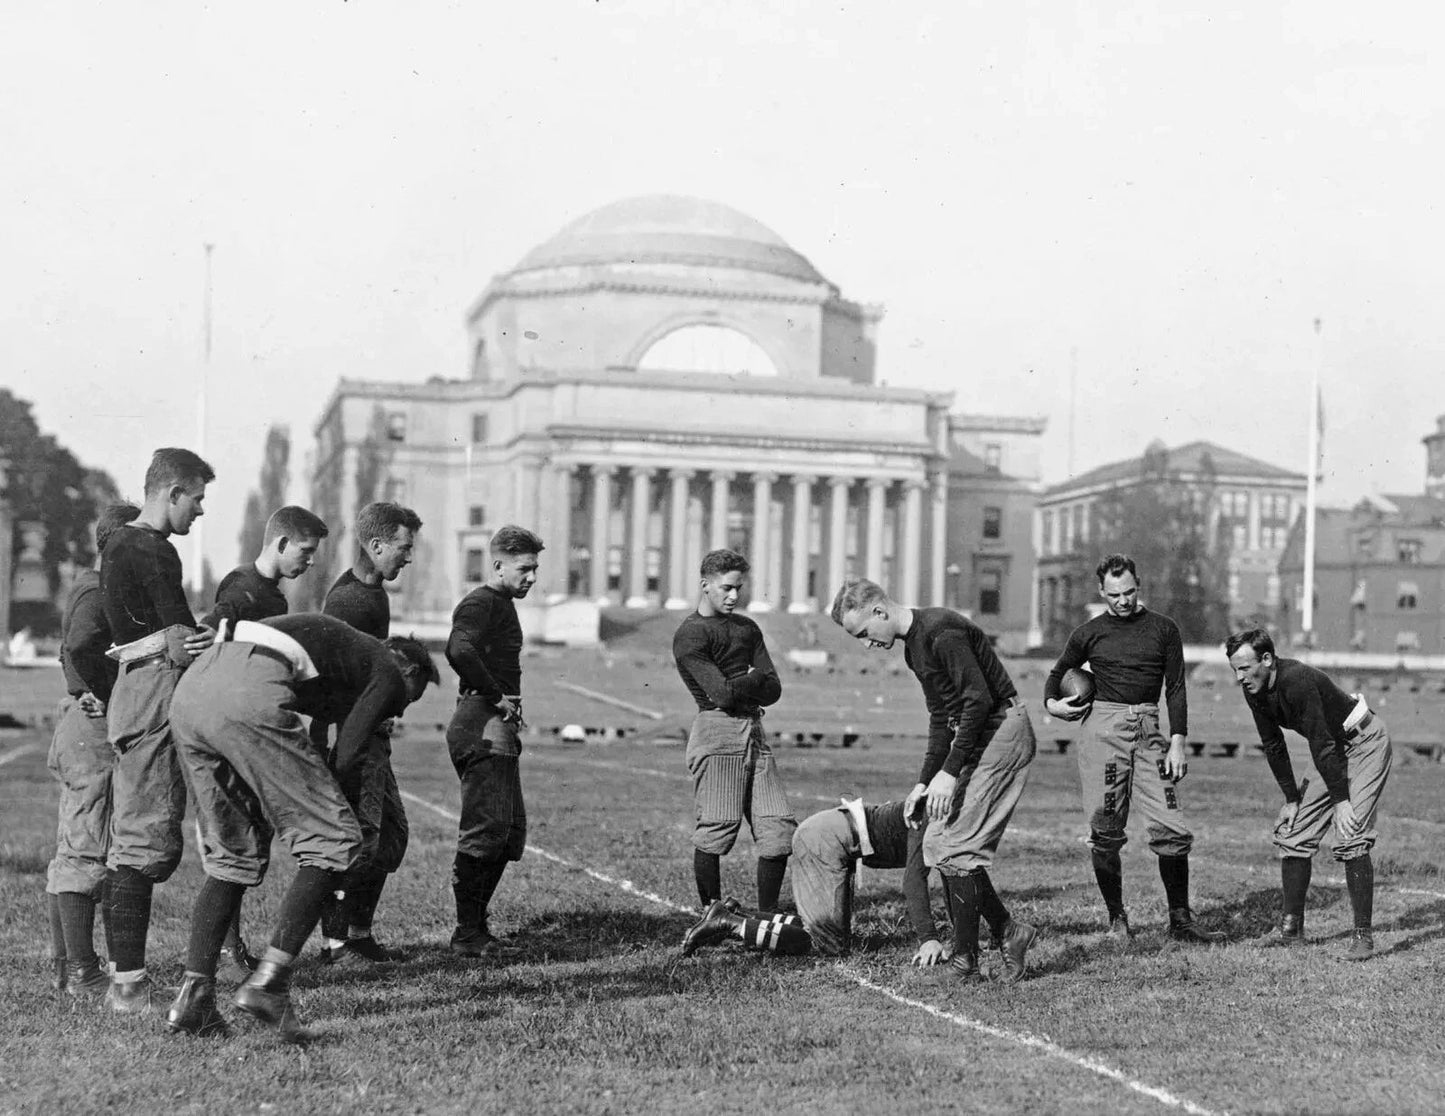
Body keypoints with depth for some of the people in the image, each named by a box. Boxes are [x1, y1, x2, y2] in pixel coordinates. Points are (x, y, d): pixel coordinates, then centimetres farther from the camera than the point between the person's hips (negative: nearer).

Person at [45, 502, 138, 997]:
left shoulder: (89, 588, 18)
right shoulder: (96, 593, -14)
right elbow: (80, 646, -32)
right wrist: (106, 695, -20)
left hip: (81, 728, 11)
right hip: (95, 730, -11)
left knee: (70, 853, 12)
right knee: (87, 852, -8)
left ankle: (66, 965, 18)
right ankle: (83, 971, -6)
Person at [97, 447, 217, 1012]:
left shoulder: (118, 543, 19)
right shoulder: (153, 551, -12)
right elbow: (184, 640, -14)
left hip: (131, 692, 11)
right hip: (155, 695, -11)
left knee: (130, 840, 12)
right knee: (145, 841, -10)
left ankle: (126, 975, 17)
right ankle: (129, 982, -9)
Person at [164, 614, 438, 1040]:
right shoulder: (389, 674, 16)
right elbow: (347, 758, 2)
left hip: (189, 689, 8)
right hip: (247, 698, -8)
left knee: (233, 854, 19)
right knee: (332, 841, 1)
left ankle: (193, 996, 12)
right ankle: (267, 980, -8)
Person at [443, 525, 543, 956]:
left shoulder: (503, 605, 21)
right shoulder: (481, 603, -11)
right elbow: (459, 650, -31)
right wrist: (496, 696, -23)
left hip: (499, 728, 11)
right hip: (481, 727, -11)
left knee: (511, 831, 13)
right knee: (485, 830, -10)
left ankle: (476, 924, 19)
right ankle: (468, 933, -6)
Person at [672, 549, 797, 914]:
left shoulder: (747, 628, 19)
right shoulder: (690, 634, -5)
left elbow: (773, 690, 11)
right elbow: (723, 694, -15)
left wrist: (739, 686, -6)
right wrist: (755, 677, 2)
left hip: (754, 733, 7)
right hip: (716, 733, -7)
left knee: (780, 828, 1)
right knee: (715, 829, -9)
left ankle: (767, 915, 10)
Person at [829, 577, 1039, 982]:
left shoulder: (942, 632, -18)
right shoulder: (914, 646, 13)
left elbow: (979, 699, -23)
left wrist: (949, 772, -21)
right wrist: (924, 781, 13)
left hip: (1001, 732, -10)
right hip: (972, 736, 10)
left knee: (955, 848, -10)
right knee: (937, 845, 6)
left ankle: (966, 960, -1)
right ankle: (1007, 932, 12)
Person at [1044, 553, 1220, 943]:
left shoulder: (1163, 629, 9)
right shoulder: (1089, 634, 9)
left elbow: (1175, 689, 8)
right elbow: (1058, 673, 24)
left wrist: (1177, 743, -1)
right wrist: (1051, 703, 3)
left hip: (1149, 731, 0)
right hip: (1103, 729, 0)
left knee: (1171, 829, -6)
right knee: (1105, 831, -2)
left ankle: (1180, 921, 2)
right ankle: (1116, 918, 9)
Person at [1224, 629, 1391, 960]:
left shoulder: (1298, 681, -33)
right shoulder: (1254, 691, -8)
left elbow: (1321, 743, -31)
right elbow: (1273, 745, 1)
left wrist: (1341, 800, -28)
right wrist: (1291, 798, 0)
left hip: (1365, 742, -9)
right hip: (1331, 748, 9)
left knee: (1351, 838, -19)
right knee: (1293, 831, 5)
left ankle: (1363, 936, -14)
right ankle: (1292, 927, 13)